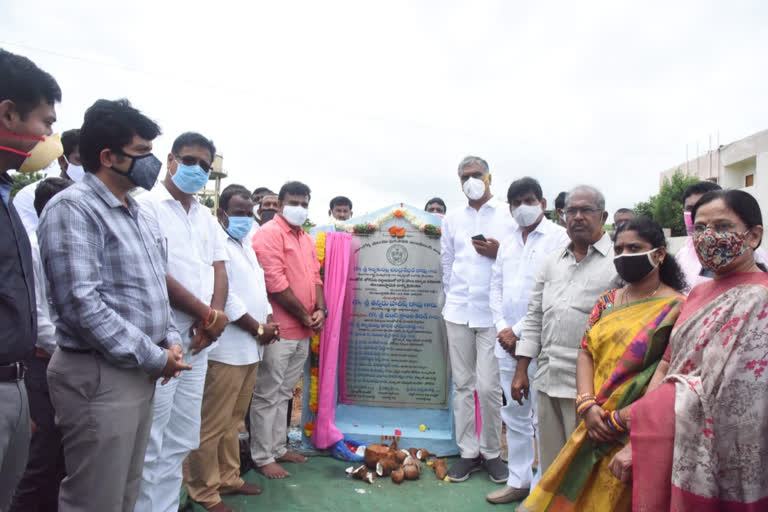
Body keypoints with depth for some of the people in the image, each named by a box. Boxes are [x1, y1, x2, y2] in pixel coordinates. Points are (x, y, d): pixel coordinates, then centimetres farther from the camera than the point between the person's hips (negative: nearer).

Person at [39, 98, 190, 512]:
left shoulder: (140, 214, 13)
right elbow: (82, 303, -22)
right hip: (98, 375, -8)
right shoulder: (73, 208, -13)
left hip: (140, 372, 8)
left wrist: (170, 340, 4)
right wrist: (154, 356, -17)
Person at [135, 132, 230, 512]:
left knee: (181, 443, 15)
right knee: (150, 447, 1)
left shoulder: (207, 217, 16)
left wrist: (213, 318, -8)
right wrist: (209, 315, -11)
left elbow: (219, 271, 11)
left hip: (198, 339, 7)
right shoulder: (146, 205, -5)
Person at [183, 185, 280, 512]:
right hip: (225, 350, -9)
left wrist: (269, 320, 4)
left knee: (232, 421, 19)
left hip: (250, 349, 9)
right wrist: (257, 328, -11)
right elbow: (224, 297, -19)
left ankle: (228, 478, 31)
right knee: (211, 425, 0)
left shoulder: (246, 248, 19)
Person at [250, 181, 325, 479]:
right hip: (278, 330, -8)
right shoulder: (270, 233, -10)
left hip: (303, 331, 8)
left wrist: (320, 310, 0)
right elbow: (275, 282, -18)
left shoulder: (307, 239, 16)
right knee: (267, 396, 3)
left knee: (284, 394, 17)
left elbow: (315, 277, 17)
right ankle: (263, 457, 14)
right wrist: (304, 315, -11)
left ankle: (278, 448, 29)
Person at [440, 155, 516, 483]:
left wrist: (498, 254, -16)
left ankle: (491, 452, 18)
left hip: (493, 312, -3)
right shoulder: (452, 220, 11)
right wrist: (453, 298, 12)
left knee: (488, 386, -3)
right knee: (462, 384, 8)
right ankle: (468, 452, 21)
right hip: (458, 311, 3)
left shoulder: (508, 216, 2)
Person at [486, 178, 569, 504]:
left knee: (542, 418, 1)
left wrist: (518, 330, -12)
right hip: (506, 341, 7)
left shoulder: (558, 238, -7)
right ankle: (518, 480, 29)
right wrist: (502, 328, 0)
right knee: (514, 413, 15)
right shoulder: (507, 244, 15)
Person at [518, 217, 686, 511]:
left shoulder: (676, 308, -9)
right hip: (596, 428, 6)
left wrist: (620, 420, -15)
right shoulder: (607, 301, 11)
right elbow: (586, 352, 6)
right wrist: (587, 406, -9)